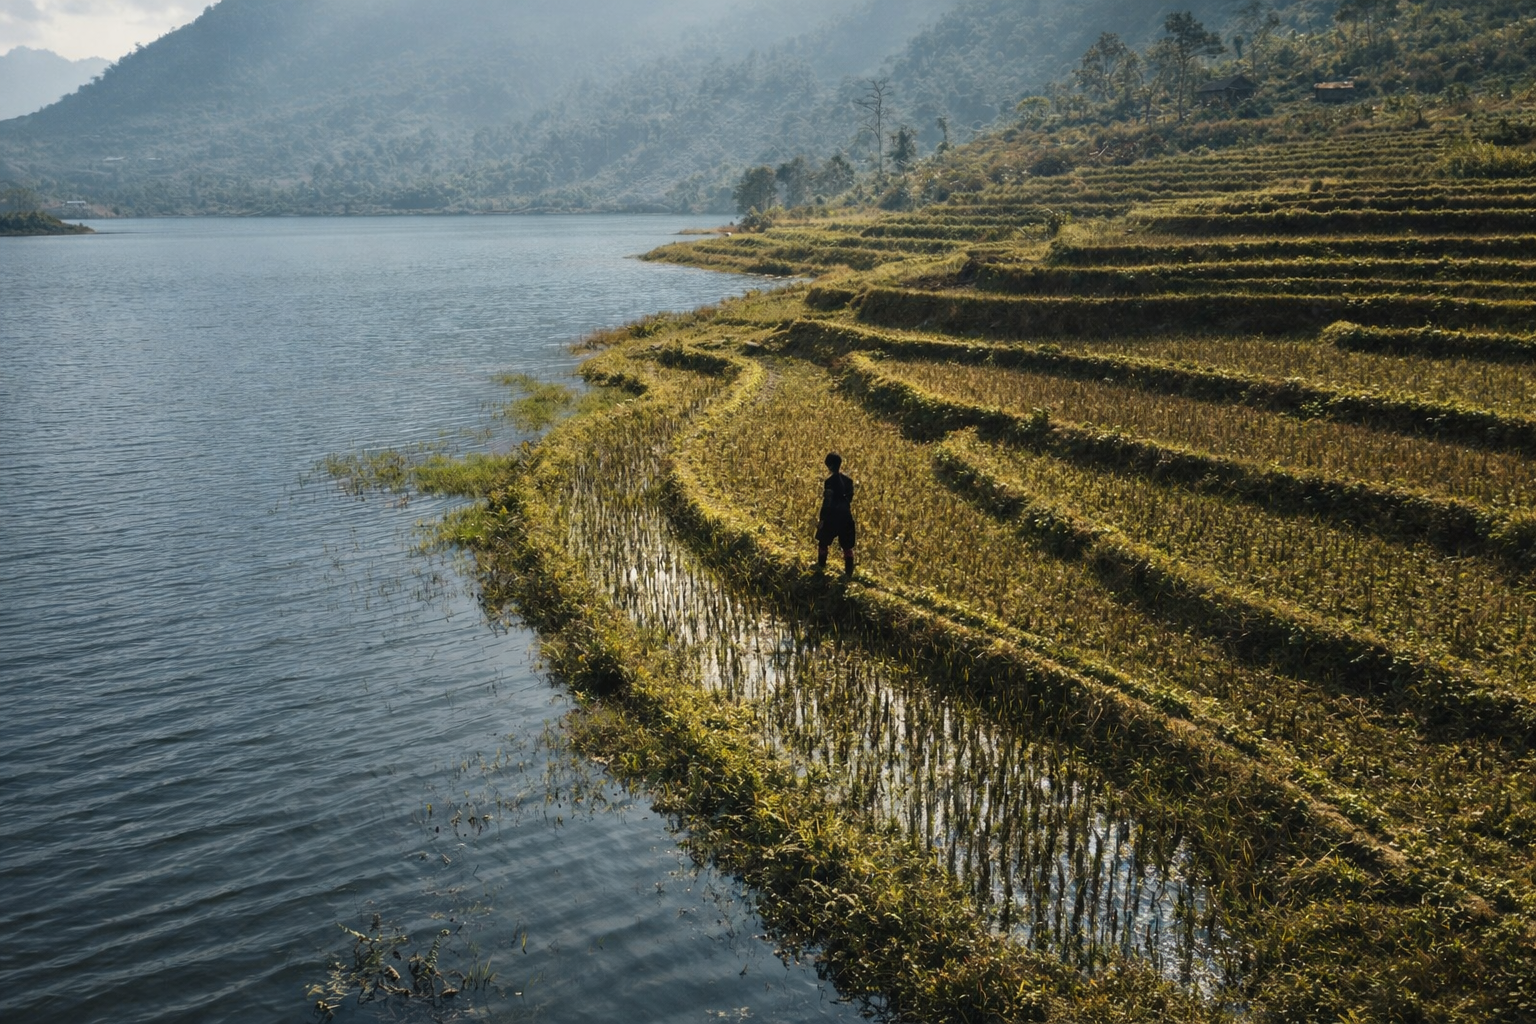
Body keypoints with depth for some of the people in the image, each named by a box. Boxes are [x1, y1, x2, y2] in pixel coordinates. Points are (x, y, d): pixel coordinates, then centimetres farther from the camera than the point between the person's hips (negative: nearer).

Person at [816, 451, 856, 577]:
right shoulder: (848, 480, 3)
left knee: (823, 541, 18)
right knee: (847, 545, 9)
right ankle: (848, 571, 11)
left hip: (832, 516, -5)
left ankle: (821, 565, 33)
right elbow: (849, 498, 11)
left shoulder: (829, 481, -17)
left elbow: (827, 502, -17)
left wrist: (821, 519, -12)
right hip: (846, 516, 5)